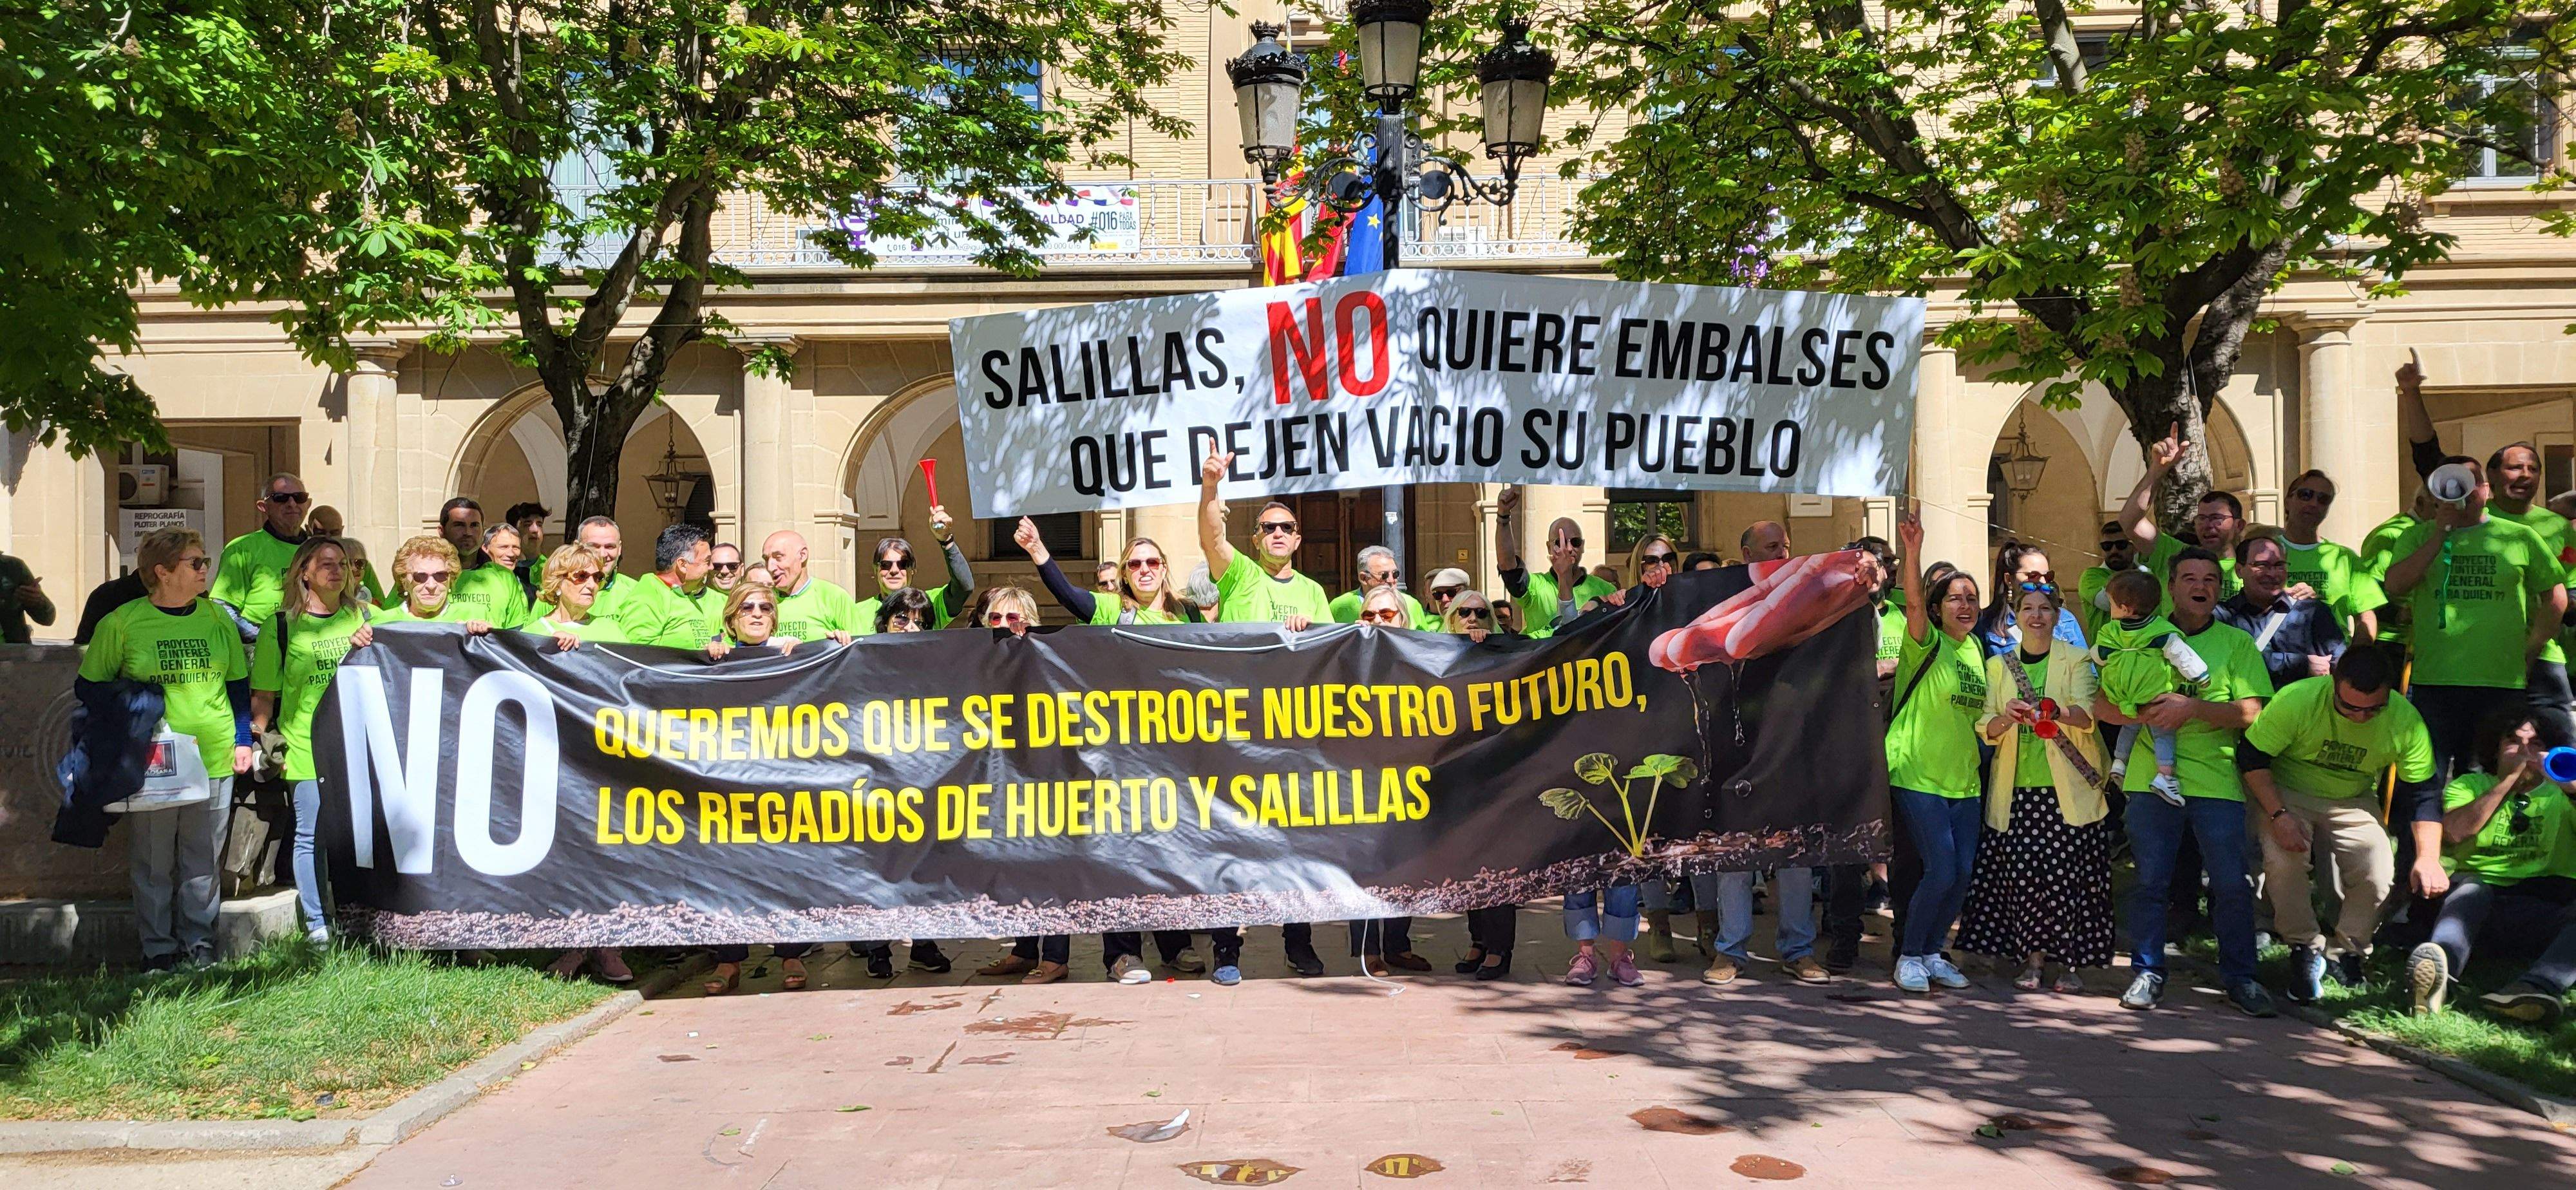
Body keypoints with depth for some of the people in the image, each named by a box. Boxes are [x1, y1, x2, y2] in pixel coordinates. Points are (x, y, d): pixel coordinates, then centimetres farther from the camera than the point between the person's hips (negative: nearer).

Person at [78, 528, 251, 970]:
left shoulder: (217, 618, 6)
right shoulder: (121, 622, -3)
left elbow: (238, 684, 14)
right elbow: (92, 686, 4)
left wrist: (243, 740, 10)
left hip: (214, 758, 2)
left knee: (202, 857, 9)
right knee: (153, 859, 5)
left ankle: (198, 939, 21)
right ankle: (158, 946, 18)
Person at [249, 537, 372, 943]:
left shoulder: (364, 617, 10)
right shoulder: (281, 627, 2)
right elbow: (264, 693, 4)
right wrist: (257, 735, -4)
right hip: (306, 747, -2)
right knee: (311, 837, 2)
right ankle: (317, 925, 12)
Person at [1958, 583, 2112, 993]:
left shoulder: (2075, 660, 3)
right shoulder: (1999, 665, 12)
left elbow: (2086, 715, -13)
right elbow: (1986, 729, 4)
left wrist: (2054, 711, -35)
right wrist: (2006, 717, -19)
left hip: (2067, 789, -2)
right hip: (2017, 790, 2)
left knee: (2068, 875, -4)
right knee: (2023, 874, -3)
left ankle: (2072, 963, 9)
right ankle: (2032, 959, 10)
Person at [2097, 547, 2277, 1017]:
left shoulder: (2238, 643, 8)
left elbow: (2251, 713, -3)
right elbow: (2102, 705, 6)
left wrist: (2193, 708, -16)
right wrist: (2144, 714, -12)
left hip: (2217, 780, -1)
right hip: (2151, 779, 1)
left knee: (2233, 884, 0)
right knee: (2150, 881, 4)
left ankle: (2240, 977, 15)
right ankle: (2148, 973, 15)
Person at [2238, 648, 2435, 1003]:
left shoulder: (2406, 721, -17)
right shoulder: (2296, 699, -27)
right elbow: (2251, 757, -18)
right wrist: (2279, 815, -27)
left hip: (2353, 801, 3)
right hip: (2285, 792, -3)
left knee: (2379, 874, -19)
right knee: (2282, 860, -29)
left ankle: (2344, 954, 7)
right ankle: (2306, 952, -9)